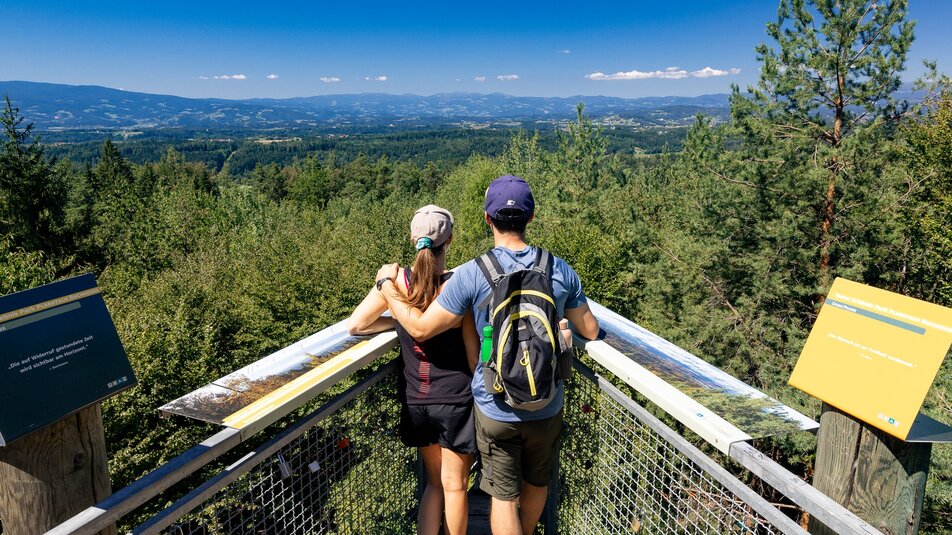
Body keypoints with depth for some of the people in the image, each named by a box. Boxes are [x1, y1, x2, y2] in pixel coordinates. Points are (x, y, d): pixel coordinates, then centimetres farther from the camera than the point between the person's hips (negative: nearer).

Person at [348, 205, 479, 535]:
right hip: (455, 399, -3)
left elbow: (355, 325, -5)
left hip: (415, 400, 3)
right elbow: (474, 355, -9)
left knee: (434, 482, 23)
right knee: (454, 486, 15)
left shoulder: (397, 280, -9)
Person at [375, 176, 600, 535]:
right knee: (536, 483, 27)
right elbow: (590, 331, 1)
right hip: (547, 408, 4)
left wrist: (387, 286, 2)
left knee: (504, 495, 14)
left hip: (496, 409, -3)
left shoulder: (471, 274, -18)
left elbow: (420, 328, -13)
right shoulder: (560, 270, -9)